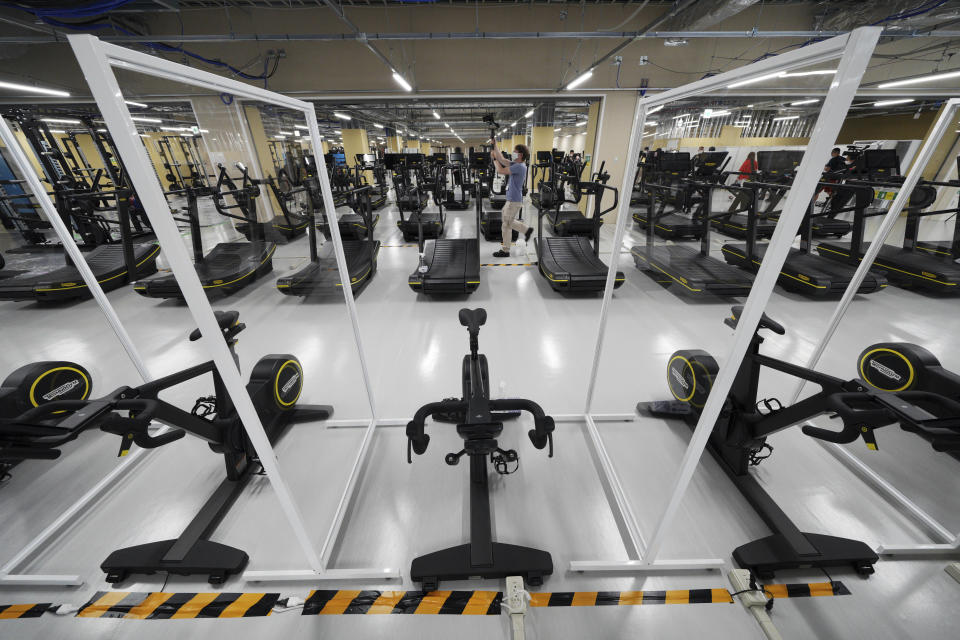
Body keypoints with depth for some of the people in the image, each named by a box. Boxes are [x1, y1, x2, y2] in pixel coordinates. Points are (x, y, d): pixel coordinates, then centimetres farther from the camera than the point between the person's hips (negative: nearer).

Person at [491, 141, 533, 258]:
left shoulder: (519, 166, -19)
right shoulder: (517, 164, 11)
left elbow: (501, 171, -22)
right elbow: (502, 160, 15)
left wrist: (494, 158, -9)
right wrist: (495, 146, 14)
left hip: (514, 201, -10)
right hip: (512, 199, 10)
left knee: (506, 225, -2)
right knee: (505, 218, 24)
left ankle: (505, 251, 9)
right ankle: (526, 230, 25)